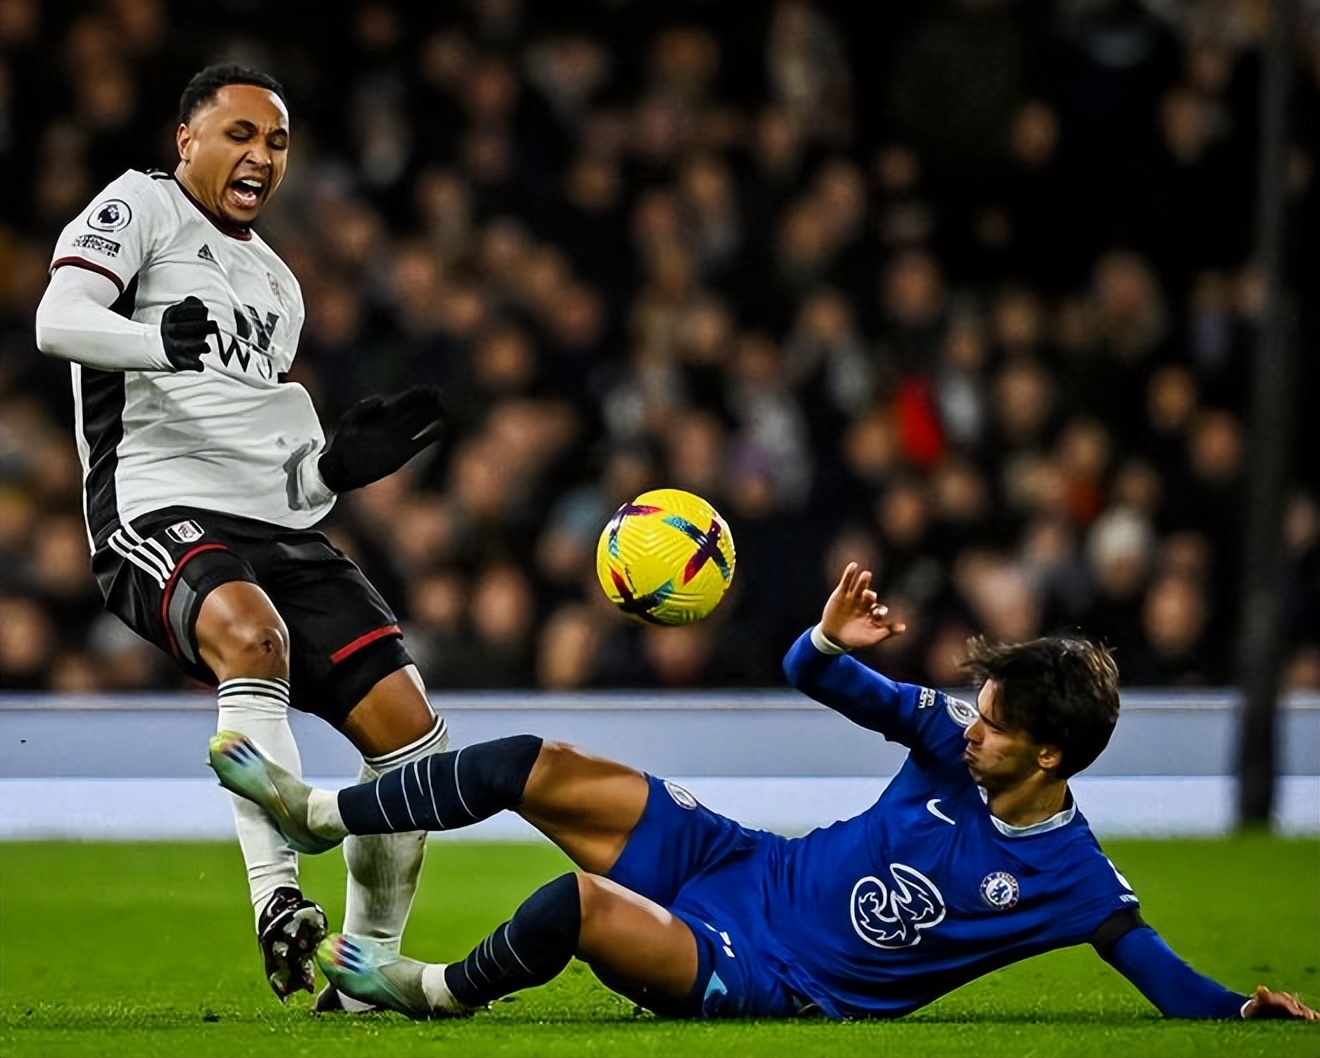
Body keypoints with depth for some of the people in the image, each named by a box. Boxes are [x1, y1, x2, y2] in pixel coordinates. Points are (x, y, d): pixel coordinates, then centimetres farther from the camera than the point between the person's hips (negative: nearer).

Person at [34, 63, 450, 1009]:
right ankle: (278, 897, -44)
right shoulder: (141, 207, 4)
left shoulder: (277, 285, 27)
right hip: (161, 514, -8)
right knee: (252, 635, -39)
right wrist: (158, 340, -36)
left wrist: (342, 461, 8)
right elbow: (59, 321, -16)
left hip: (280, 529, 8)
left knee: (408, 728, -4)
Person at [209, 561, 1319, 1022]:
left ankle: (442, 992, -1)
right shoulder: (955, 743, -3)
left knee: (577, 905, -32)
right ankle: (318, 814, 11)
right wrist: (831, 641, -20)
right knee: (535, 766, -4)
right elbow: (820, 679, 2)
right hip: (744, 866, 6)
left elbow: (1168, 979, -14)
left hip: (768, 983, -6)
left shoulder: (1071, 878, -16)